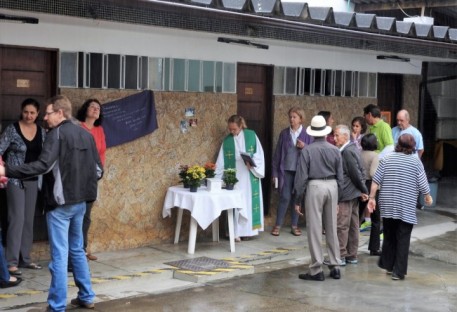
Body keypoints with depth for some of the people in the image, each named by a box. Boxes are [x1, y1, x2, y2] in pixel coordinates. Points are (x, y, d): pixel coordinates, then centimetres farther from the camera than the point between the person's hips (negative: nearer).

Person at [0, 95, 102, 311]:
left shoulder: (57, 134, -12)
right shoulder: (86, 135, 10)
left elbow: (43, 165, -24)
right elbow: (98, 170, 10)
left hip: (60, 203, -8)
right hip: (80, 202, 8)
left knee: (59, 255, -4)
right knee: (77, 250, 20)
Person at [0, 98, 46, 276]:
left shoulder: (41, 132, 6)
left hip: (33, 180, 5)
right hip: (15, 179, -5)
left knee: (29, 219, 9)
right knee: (17, 219, -8)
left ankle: (25, 258, 19)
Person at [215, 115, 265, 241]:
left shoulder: (251, 135, 1)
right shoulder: (227, 140, 5)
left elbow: (259, 153, 0)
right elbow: (221, 162, 6)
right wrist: (216, 178, 2)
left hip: (249, 176, -1)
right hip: (233, 177, 1)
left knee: (249, 201, 1)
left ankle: (247, 230, 9)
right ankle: (236, 232, 0)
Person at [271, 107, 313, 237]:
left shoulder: (307, 134, 0)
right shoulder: (284, 133, 4)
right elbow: (277, 153, 5)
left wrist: (305, 147, -19)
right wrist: (275, 171, 3)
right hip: (286, 170, 0)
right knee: (285, 197, -3)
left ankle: (294, 225, 17)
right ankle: (278, 225, 7)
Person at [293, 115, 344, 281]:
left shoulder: (307, 151, -7)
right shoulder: (335, 150, 3)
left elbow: (301, 177, -8)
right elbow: (340, 176, 6)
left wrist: (297, 200, -2)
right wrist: (338, 196, 17)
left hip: (314, 187, -4)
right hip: (332, 187, 4)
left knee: (314, 229, 1)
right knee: (332, 228, 13)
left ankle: (316, 270, 3)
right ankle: (335, 266, 18)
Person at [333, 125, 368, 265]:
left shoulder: (347, 151, -18)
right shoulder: (353, 148, 12)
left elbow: (356, 173, -17)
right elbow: (360, 171, 14)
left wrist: (363, 190, -5)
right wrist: (363, 190, 12)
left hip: (346, 195, -10)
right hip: (354, 193, 10)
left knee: (341, 226, -5)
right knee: (353, 226, 12)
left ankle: (340, 256, -1)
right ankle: (352, 255, 19)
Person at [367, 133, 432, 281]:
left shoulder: (386, 159, 2)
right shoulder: (415, 162, -5)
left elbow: (376, 181, -2)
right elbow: (422, 184, -3)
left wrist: (372, 198, 5)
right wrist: (428, 197, 14)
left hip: (388, 206, 3)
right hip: (407, 208, -3)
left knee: (389, 236, 17)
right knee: (403, 239, 2)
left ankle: (388, 265, 26)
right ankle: (399, 272, 2)